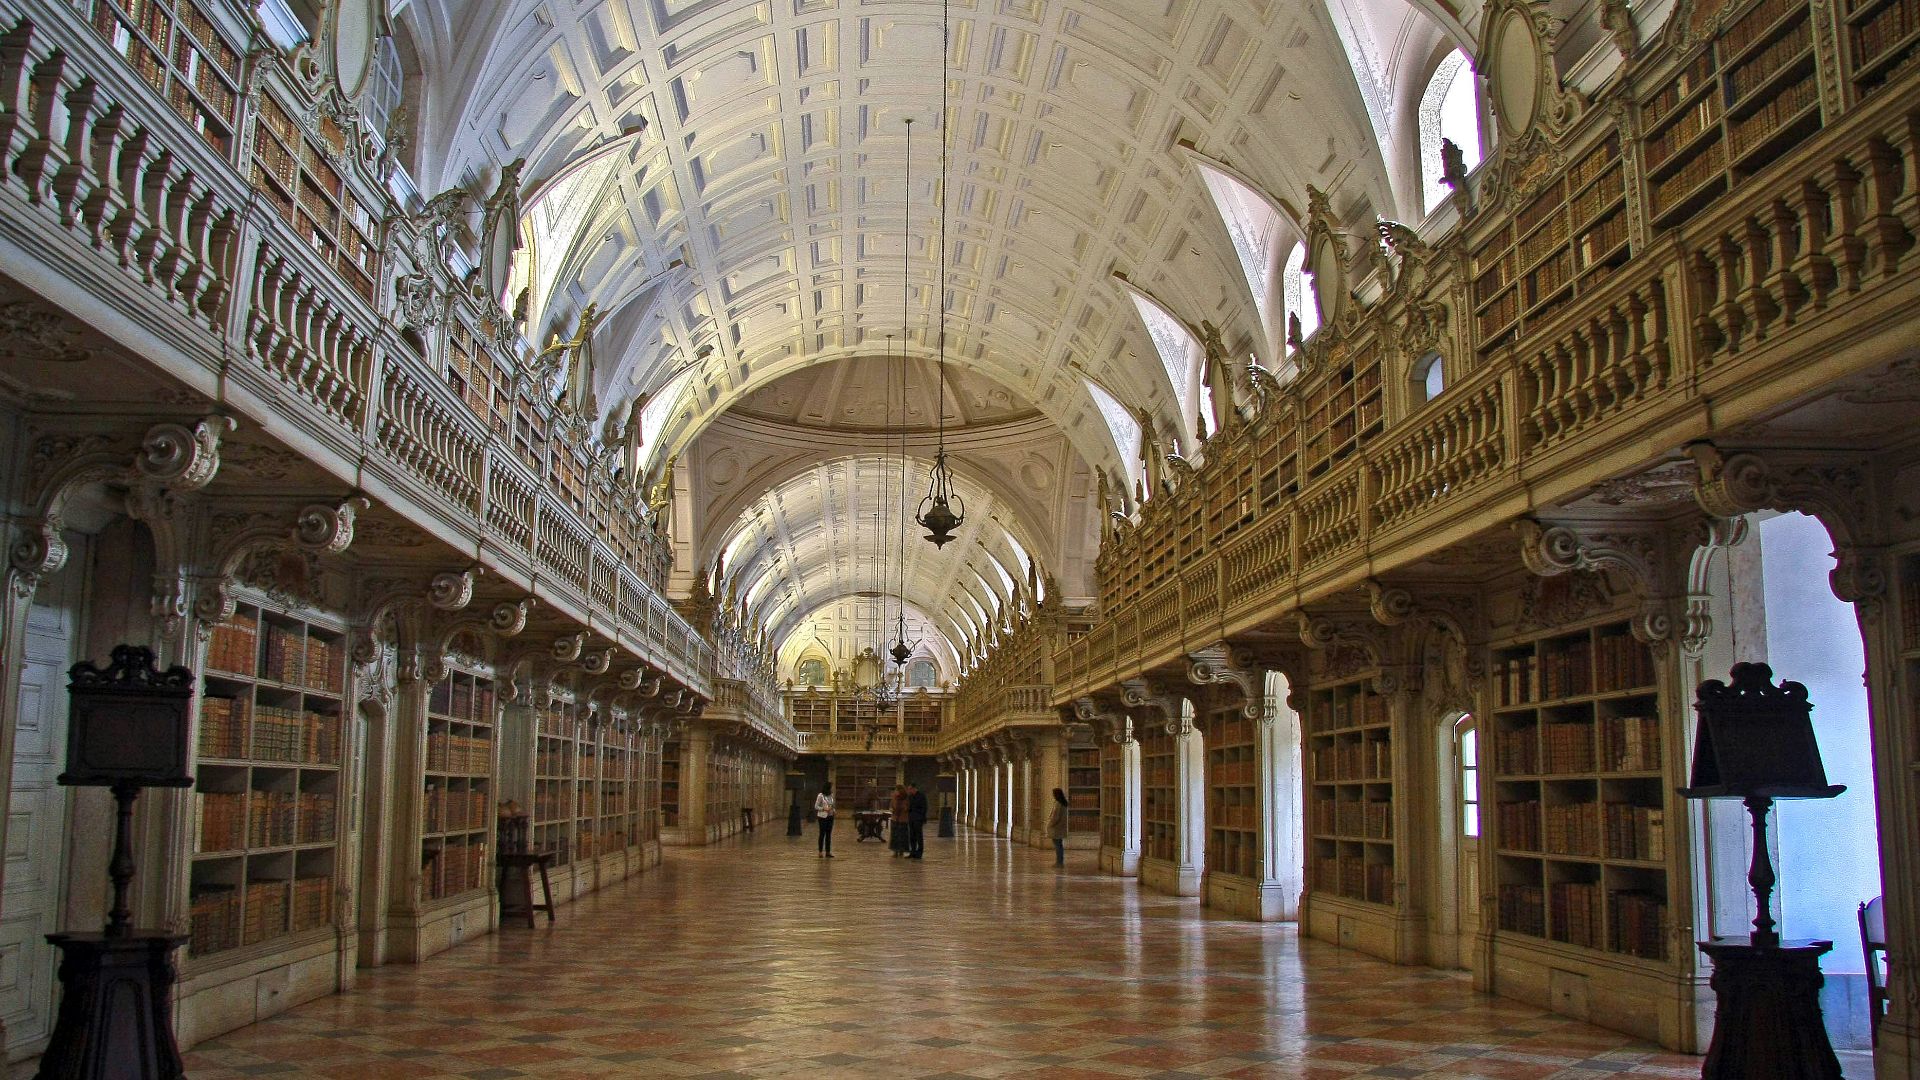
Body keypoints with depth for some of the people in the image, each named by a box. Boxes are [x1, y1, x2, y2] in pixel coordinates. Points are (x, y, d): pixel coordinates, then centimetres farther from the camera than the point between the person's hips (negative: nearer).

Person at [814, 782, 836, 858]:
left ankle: (828, 852, 12)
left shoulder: (831, 795, 9)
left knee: (829, 834, 7)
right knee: (822, 834, -2)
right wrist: (824, 809, -20)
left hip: (830, 817, 6)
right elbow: (816, 806, -9)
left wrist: (833, 810, 1)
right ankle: (821, 852, 4)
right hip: (823, 817, -6)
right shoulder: (820, 796, -10)